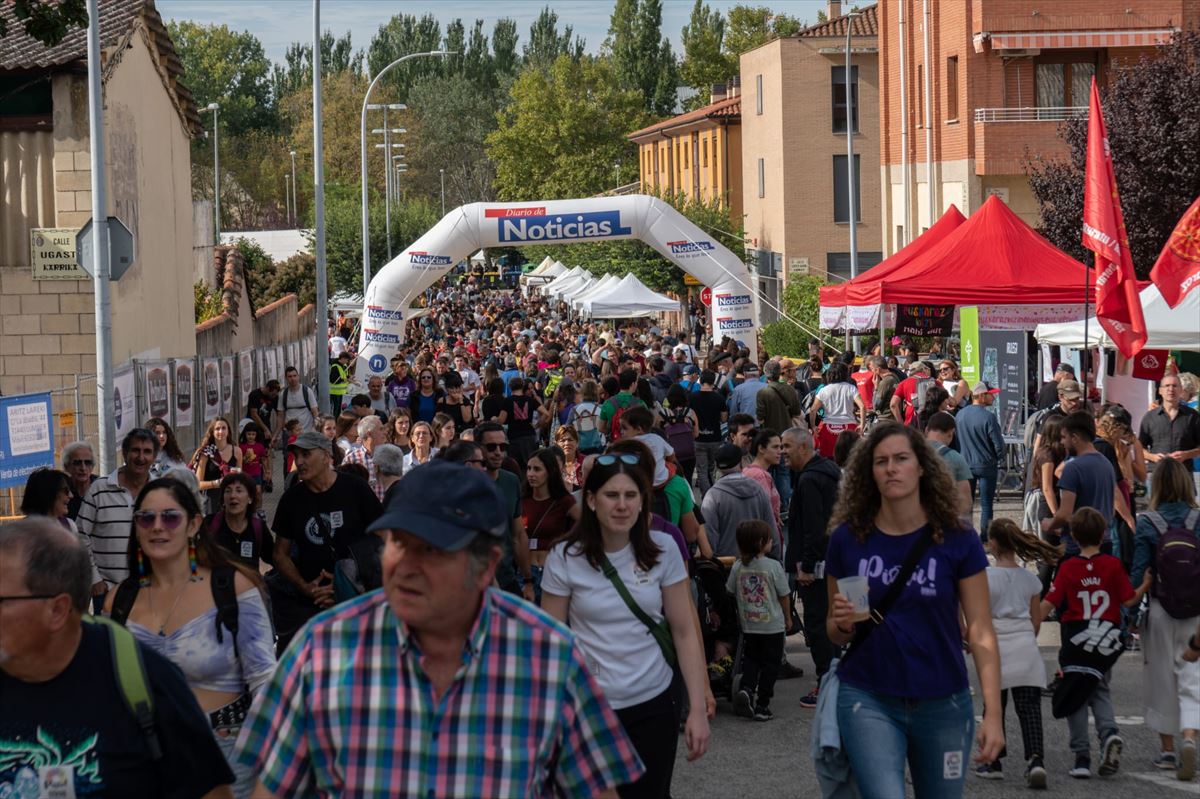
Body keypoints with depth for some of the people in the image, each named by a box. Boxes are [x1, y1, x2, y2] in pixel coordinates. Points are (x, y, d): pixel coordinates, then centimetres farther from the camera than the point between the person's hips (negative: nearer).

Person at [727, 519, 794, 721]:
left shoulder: (738, 566, -5)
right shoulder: (773, 566, -15)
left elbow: (730, 592, 5)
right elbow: (784, 596, -6)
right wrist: (788, 618, 9)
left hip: (748, 626, 3)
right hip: (773, 625, -3)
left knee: (751, 659, 18)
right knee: (770, 664, 7)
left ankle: (746, 689, -7)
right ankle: (762, 706, 6)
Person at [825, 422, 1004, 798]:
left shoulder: (957, 540, -4)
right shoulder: (848, 539, 0)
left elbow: (980, 631, -4)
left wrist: (993, 713, -11)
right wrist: (843, 624, -13)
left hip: (942, 704, 1)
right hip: (868, 700, -1)